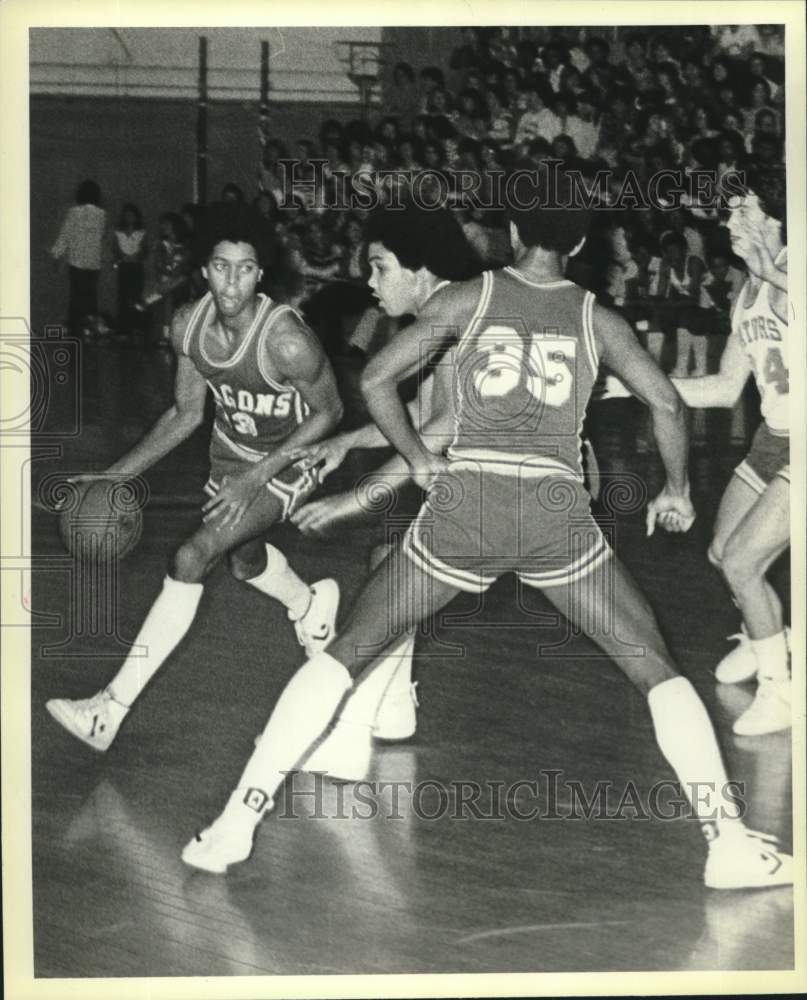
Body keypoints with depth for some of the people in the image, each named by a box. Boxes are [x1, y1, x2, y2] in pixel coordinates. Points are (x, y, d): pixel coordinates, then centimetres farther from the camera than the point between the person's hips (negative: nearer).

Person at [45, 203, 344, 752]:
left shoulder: (286, 340, -35)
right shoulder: (188, 325, -17)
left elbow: (330, 410, -20)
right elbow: (187, 413, -2)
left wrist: (257, 477, -26)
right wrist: (117, 475, -8)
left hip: (287, 462, -7)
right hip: (230, 451, 7)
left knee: (192, 559, -20)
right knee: (243, 557, 29)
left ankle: (111, 709, -16)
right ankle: (312, 605, 66)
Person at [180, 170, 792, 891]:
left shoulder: (467, 298, 10)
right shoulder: (597, 319, 13)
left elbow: (376, 381, 3)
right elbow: (667, 405, 8)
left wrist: (421, 462, 16)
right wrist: (677, 493, 23)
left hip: (464, 500, 0)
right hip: (558, 510, 0)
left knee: (347, 650, 11)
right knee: (658, 669, 12)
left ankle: (236, 825, 5)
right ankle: (730, 842, 2)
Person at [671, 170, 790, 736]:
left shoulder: (791, 287, -18)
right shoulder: (750, 294, 7)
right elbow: (726, 389, 12)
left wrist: (774, 275, -43)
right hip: (773, 440, 9)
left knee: (742, 562, -12)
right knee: (722, 554, 17)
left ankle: (779, 688, 6)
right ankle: (764, 637, 46)